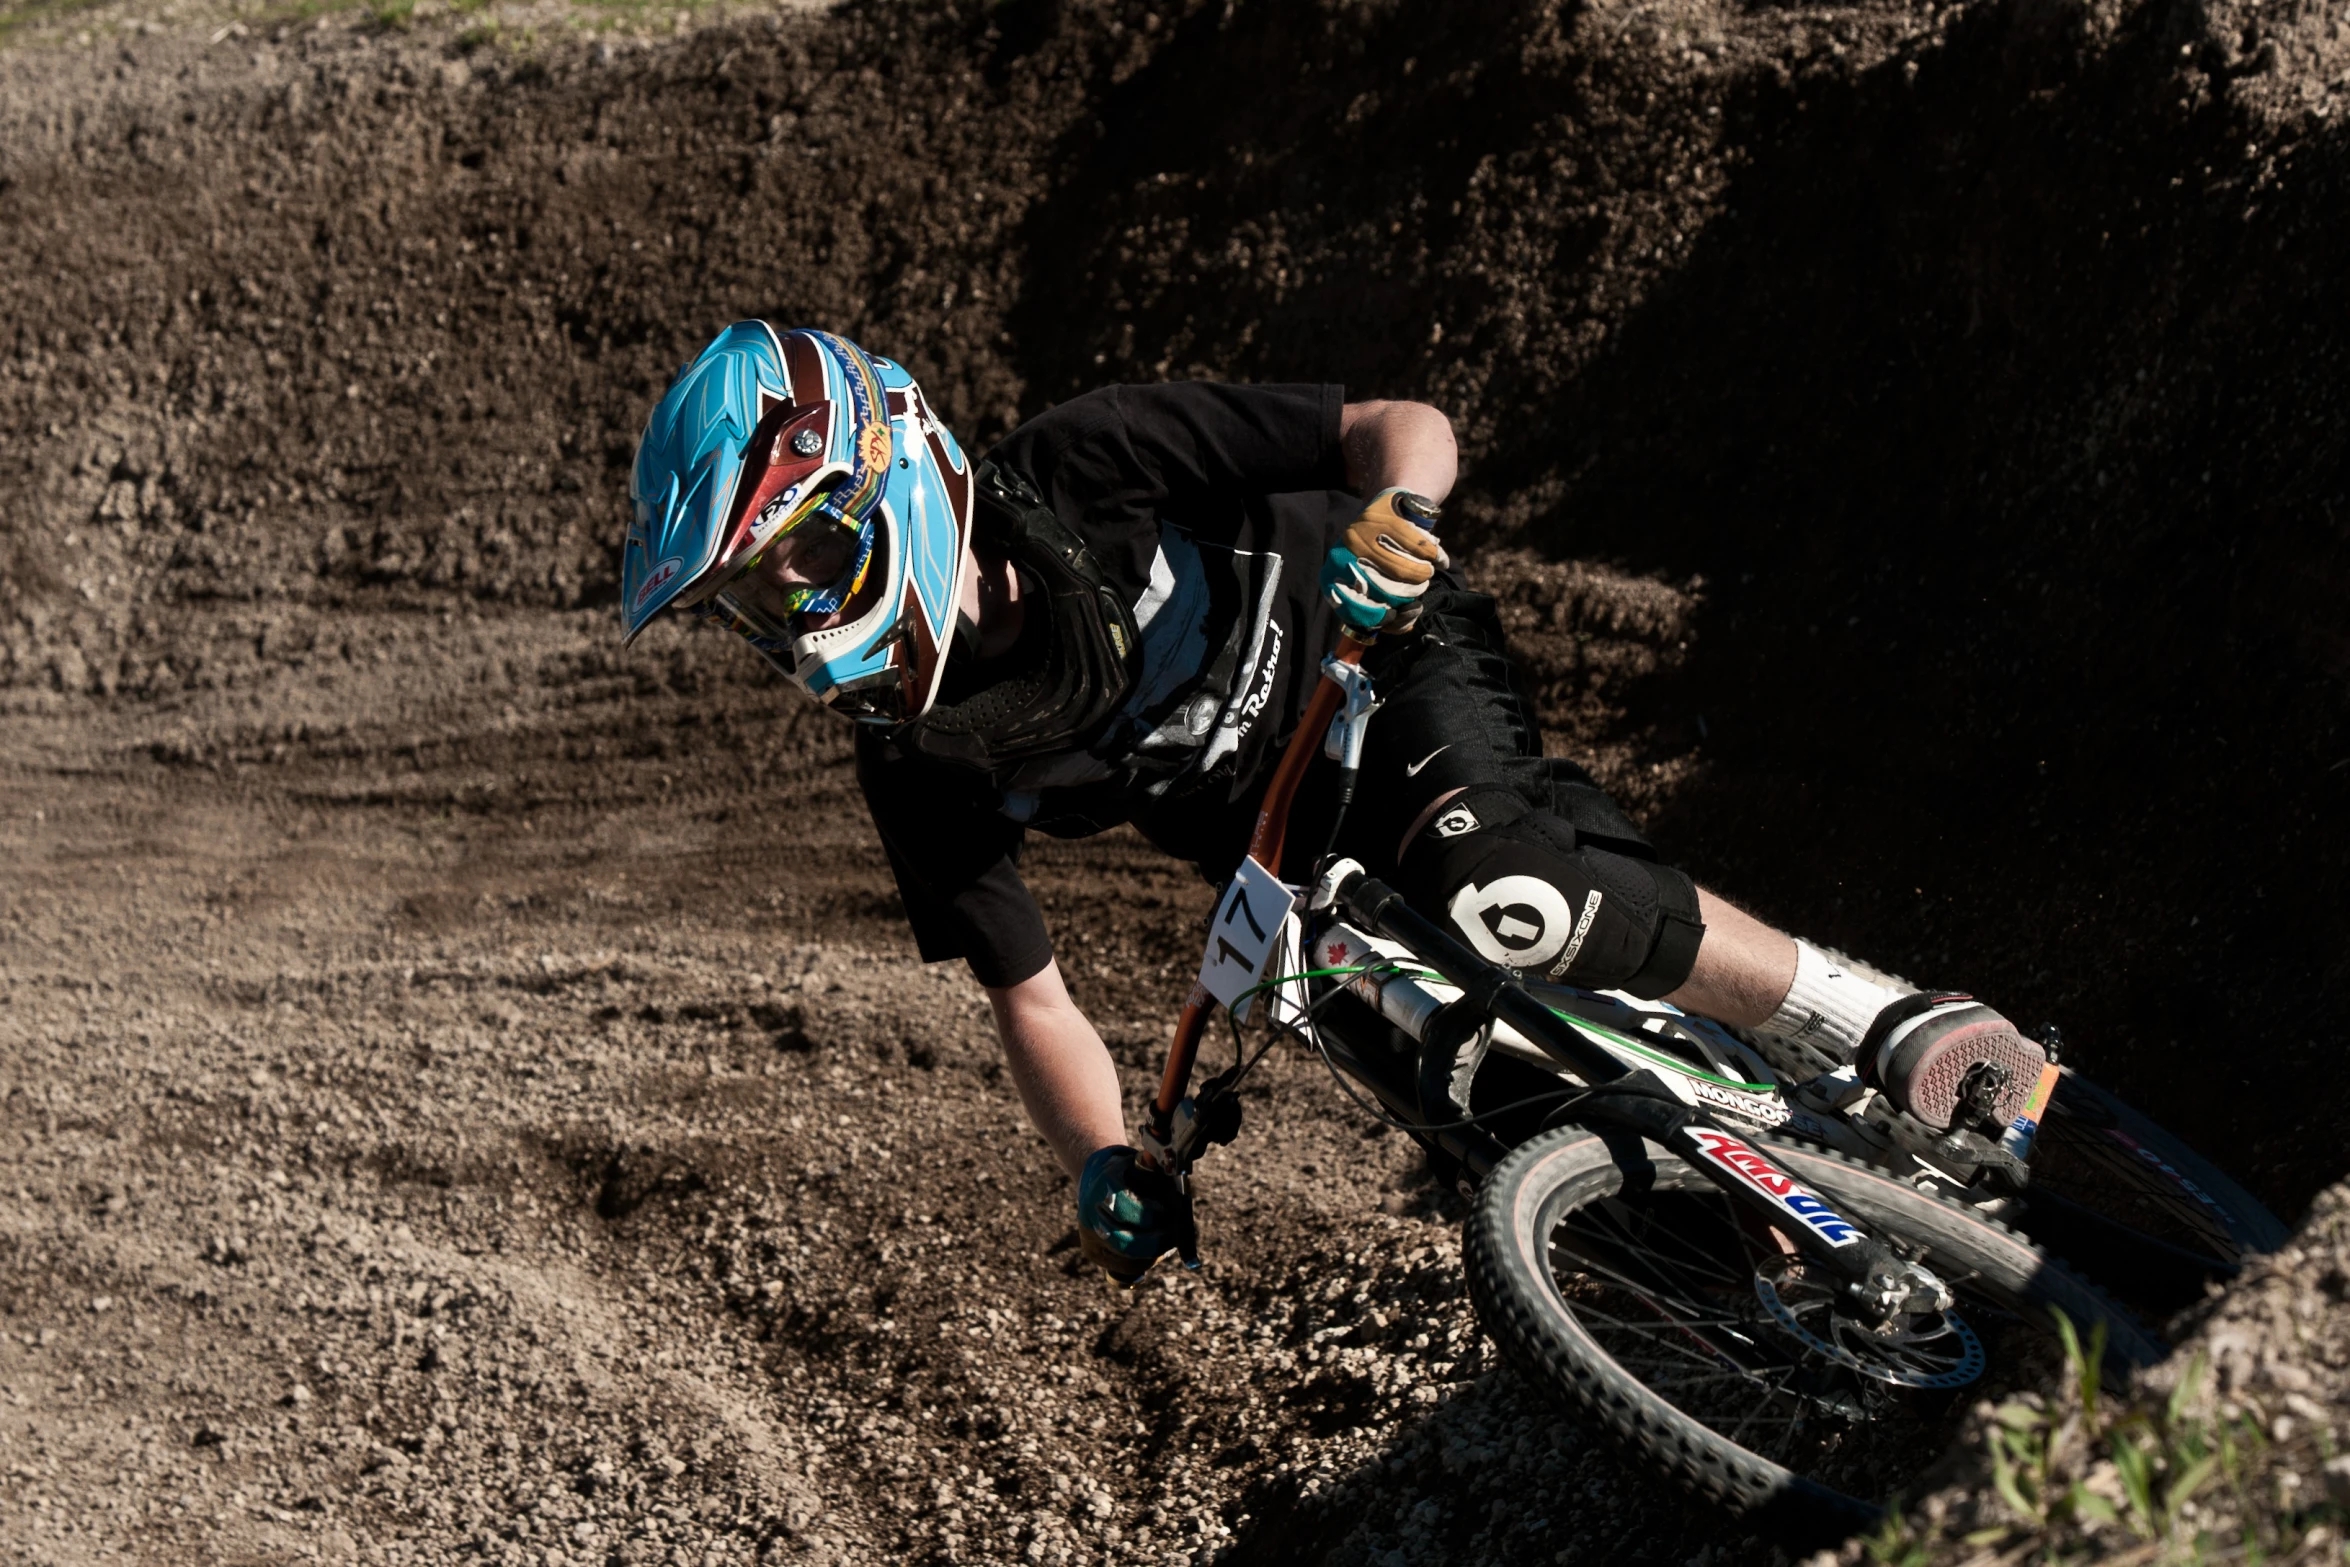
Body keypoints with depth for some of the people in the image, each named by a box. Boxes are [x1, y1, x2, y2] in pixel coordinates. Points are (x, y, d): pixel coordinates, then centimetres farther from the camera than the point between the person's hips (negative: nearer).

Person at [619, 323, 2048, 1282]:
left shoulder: (1080, 471, -28)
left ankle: (1892, 1025, -19)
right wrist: (1109, 1173, -22)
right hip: (1283, 849, 5)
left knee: (1501, 897, -34)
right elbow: (1030, 994, -6)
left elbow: (1406, 426, -21)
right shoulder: (922, 770, -16)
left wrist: (1394, 516, -44)